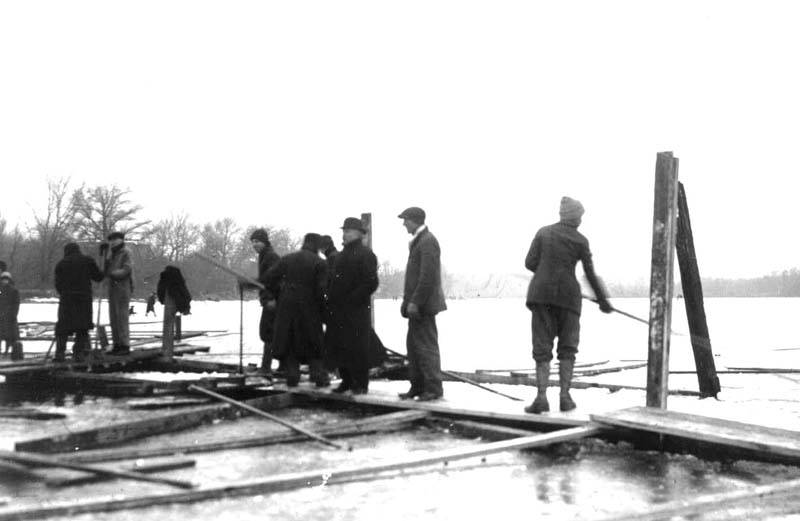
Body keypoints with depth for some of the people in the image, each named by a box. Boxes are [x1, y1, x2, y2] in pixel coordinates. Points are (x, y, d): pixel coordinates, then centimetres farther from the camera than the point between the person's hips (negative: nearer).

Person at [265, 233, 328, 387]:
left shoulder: (286, 259, 5)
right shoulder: (319, 263, -5)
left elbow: (269, 278, 2)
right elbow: (320, 289, -12)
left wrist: (277, 291, 15)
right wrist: (322, 308, -1)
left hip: (286, 306, 2)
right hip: (309, 307, -2)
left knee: (288, 341, 10)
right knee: (313, 342, 9)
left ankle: (292, 377, 9)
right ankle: (319, 376, 6)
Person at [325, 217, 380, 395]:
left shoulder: (366, 255, -6)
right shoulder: (341, 255, 18)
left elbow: (371, 283, -13)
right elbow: (332, 279, 23)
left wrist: (352, 299, -15)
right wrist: (331, 298, 6)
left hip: (356, 310, -8)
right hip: (337, 310, 8)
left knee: (357, 348, -4)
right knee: (336, 347, 8)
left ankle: (360, 384, 5)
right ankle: (346, 380, 20)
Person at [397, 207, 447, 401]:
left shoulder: (427, 242, -14)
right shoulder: (418, 241, 18)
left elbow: (428, 276, -21)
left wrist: (414, 302, -21)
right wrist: (407, 301, 15)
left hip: (423, 304, -10)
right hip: (416, 304, 10)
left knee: (426, 346, -5)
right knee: (413, 345, 12)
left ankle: (433, 388, 1)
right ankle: (417, 386, 19)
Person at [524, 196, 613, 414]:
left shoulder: (543, 232, 5)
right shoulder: (580, 240, 1)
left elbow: (530, 262, 2)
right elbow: (590, 274, 4)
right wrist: (602, 300, 15)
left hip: (541, 292, 2)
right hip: (568, 294, -1)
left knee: (542, 347, 4)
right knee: (567, 347, 12)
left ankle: (541, 397, -5)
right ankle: (564, 396, 8)